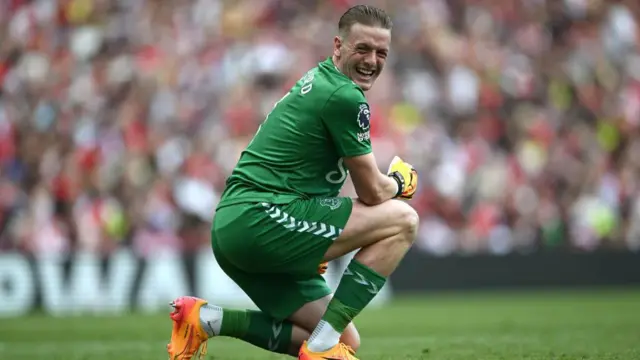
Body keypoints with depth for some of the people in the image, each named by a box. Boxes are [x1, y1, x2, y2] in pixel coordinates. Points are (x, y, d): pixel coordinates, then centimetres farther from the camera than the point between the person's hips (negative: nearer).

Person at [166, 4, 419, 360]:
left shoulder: (320, 79, 18)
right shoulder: (346, 97, -12)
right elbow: (373, 192, -7)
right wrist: (400, 182, 15)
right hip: (257, 220, -10)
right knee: (402, 219, -12)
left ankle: (207, 319, 6)